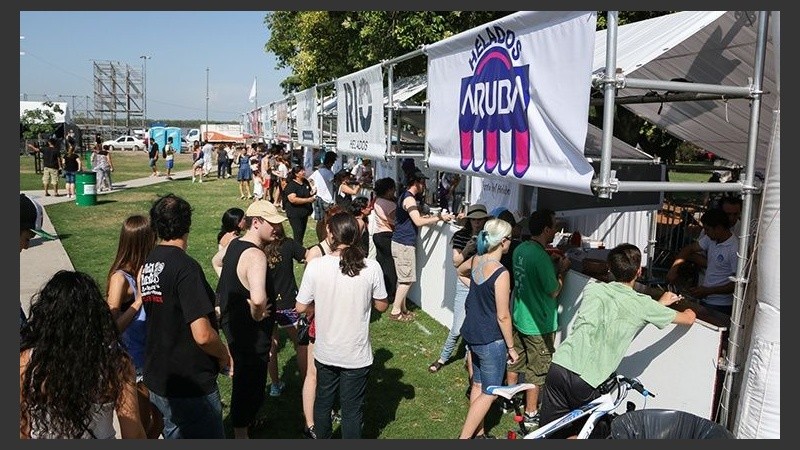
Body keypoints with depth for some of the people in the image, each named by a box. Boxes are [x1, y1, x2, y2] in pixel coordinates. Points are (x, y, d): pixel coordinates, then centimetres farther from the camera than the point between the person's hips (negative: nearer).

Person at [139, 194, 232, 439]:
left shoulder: (148, 263, 4)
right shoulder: (185, 266, -22)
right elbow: (203, 335, -27)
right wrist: (225, 355, -9)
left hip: (157, 379, 8)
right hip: (191, 386, -8)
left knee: (175, 433, 22)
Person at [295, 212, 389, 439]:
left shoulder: (315, 266, -16)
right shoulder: (371, 267, -16)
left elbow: (301, 307, -7)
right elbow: (382, 306, -4)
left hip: (325, 352, 2)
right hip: (357, 355, -1)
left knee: (323, 403, 24)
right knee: (352, 410, 15)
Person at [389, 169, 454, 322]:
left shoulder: (405, 196, 16)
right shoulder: (409, 199, -17)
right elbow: (418, 222, -26)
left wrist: (428, 217, 12)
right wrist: (439, 218, -22)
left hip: (401, 242, 10)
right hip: (404, 244, -10)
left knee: (403, 278, 15)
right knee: (407, 279, -5)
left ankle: (401, 308, 22)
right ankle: (395, 311, 1)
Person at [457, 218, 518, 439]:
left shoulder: (476, 260, -2)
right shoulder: (501, 274, -24)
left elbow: (460, 270, 24)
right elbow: (503, 316, -19)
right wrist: (511, 347, -8)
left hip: (472, 334, 8)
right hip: (491, 340, -8)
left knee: (478, 385, 20)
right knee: (490, 393, 6)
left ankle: (478, 433, 34)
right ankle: (464, 437, 8)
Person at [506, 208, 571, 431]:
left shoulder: (520, 249, 0)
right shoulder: (541, 256, -26)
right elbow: (553, 291, -19)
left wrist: (554, 266, 8)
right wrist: (561, 271, -5)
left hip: (519, 318, 8)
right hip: (539, 324, -8)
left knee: (515, 362, 23)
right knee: (537, 371, 7)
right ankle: (531, 416, 19)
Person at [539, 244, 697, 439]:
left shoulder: (592, 289, 12)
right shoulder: (643, 305, 3)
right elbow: (688, 318, 20)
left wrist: (659, 303, 43)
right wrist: (690, 310, 44)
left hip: (558, 368, 4)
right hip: (586, 382, -4)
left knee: (551, 433, 16)